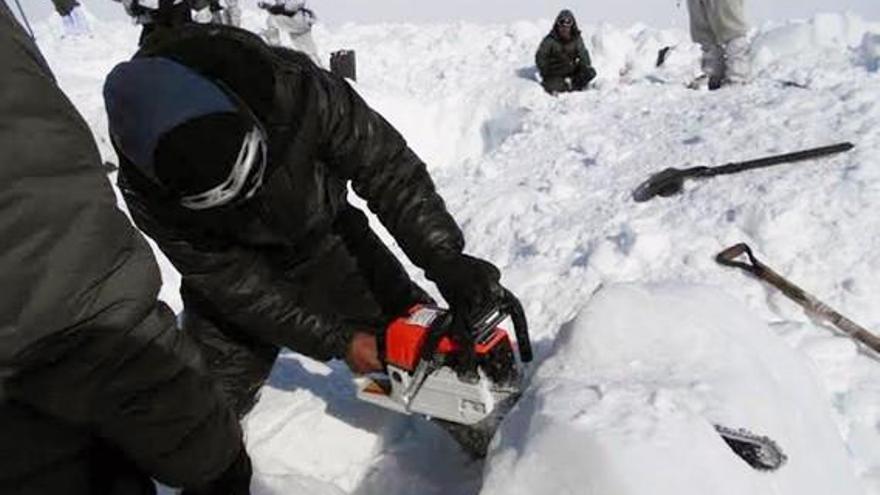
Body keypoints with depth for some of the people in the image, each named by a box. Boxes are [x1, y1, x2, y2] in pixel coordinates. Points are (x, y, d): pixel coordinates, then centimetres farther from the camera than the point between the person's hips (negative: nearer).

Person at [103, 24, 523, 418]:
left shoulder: (292, 88, -37)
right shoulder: (149, 193, -30)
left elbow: (386, 164, -26)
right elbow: (238, 286, -23)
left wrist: (445, 258, -32)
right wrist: (337, 340, -23)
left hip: (328, 237, 1)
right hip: (237, 269, 0)